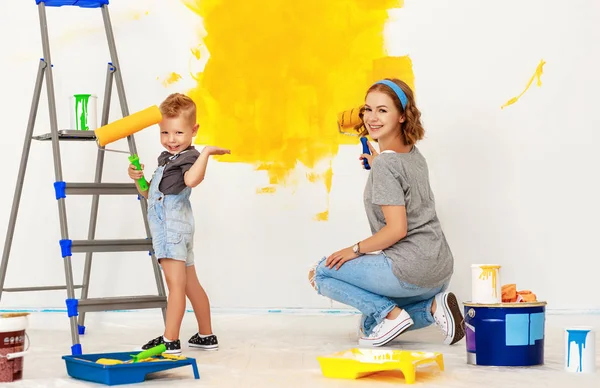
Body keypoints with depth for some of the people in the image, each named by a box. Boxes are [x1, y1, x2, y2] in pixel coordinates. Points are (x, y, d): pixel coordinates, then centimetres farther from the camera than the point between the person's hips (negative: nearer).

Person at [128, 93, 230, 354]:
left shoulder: (189, 157, -11)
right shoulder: (166, 158, 20)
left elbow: (191, 180, -35)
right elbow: (150, 194, 25)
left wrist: (206, 152, -33)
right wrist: (138, 178, 8)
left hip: (173, 226, -11)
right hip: (166, 227, 11)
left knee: (176, 284, -11)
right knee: (190, 284, 16)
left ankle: (170, 340, -12)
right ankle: (206, 336, 24)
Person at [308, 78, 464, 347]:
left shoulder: (385, 164, -17)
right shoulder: (414, 154, 10)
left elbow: (397, 229, -21)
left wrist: (355, 250, -8)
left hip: (410, 271, -9)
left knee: (321, 273, 5)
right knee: (370, 323, 26)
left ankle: (391, 314, -5)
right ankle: (432, 307, 6)